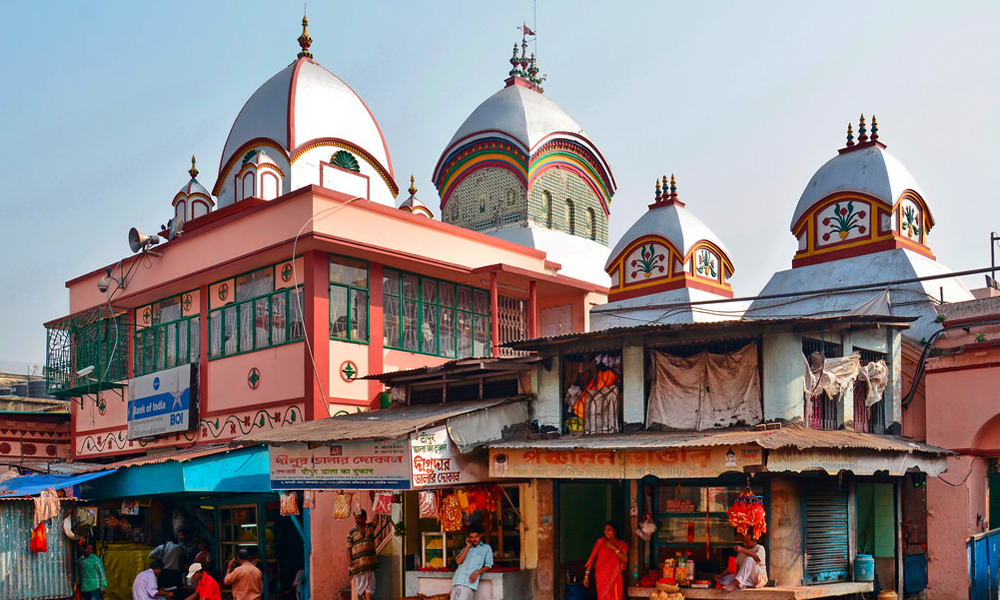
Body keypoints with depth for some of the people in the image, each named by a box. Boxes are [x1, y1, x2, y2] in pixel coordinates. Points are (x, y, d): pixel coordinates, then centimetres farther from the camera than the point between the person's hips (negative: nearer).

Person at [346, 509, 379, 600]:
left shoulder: (370, 527, 8)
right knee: (360, 585, 4)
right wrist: (349, 560, -8)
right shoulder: (352, 532, 4)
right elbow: (349, 548, 4)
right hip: (357, 563, 0)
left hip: (370, 562, 0)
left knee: (370, 584, -5)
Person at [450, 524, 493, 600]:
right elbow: (458, 561, 9)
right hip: (458, 579, 3)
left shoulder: (486, 548, 16)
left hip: (471, 581, -3)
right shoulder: (466, 548, 26)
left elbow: (488, 565, 10)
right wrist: (467, 547, 8)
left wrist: (477, 572, -7)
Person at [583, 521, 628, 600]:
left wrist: (613, 548, -13)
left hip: (614, 577, 0)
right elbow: (592, 558, 5)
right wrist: (586, 575, 2)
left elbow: (625, 559, -9)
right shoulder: (600, 542, 5)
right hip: (601, 576, 0)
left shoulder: (621, 544, 6)